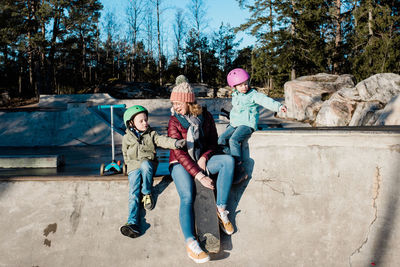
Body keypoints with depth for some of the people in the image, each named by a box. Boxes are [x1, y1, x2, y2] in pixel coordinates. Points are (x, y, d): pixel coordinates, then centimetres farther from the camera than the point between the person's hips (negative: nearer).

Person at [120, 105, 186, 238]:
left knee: (145, 164, -37)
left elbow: (162, 140, -12)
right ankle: (132, 223, -28)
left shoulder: (151, 134, 7)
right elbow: (126, 156, 19)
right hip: (133, 168, 1)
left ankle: (147, 194, -19)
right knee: (133, 193, -18)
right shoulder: (127, 138, 9)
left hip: (148, 165, -1)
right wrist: (131, 164, 6)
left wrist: (175, 143, -30)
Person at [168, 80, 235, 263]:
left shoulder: (205, 116, -1)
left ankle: (221, 209, -19)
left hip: (201, 160, 4)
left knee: (228, 160, -22)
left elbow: (213, 142, 10)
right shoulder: (174, 121, -10)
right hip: (180, 164, -4)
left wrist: (204, 158, -10)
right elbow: (180, 153, -18)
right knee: (187, 197, -29)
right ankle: (190, 243, -40)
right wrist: (199, 176, -26)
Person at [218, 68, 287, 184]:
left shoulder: (253, 95, -5)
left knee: (234, 140, -29)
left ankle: (240, 171, -27)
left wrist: (278, 106, -36)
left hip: (247, 124, -7)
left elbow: (266, 101, -20)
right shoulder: (235, 96, 17)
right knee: (222, 139, -13)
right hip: (234, 124, 7)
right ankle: (231, 165, -9)